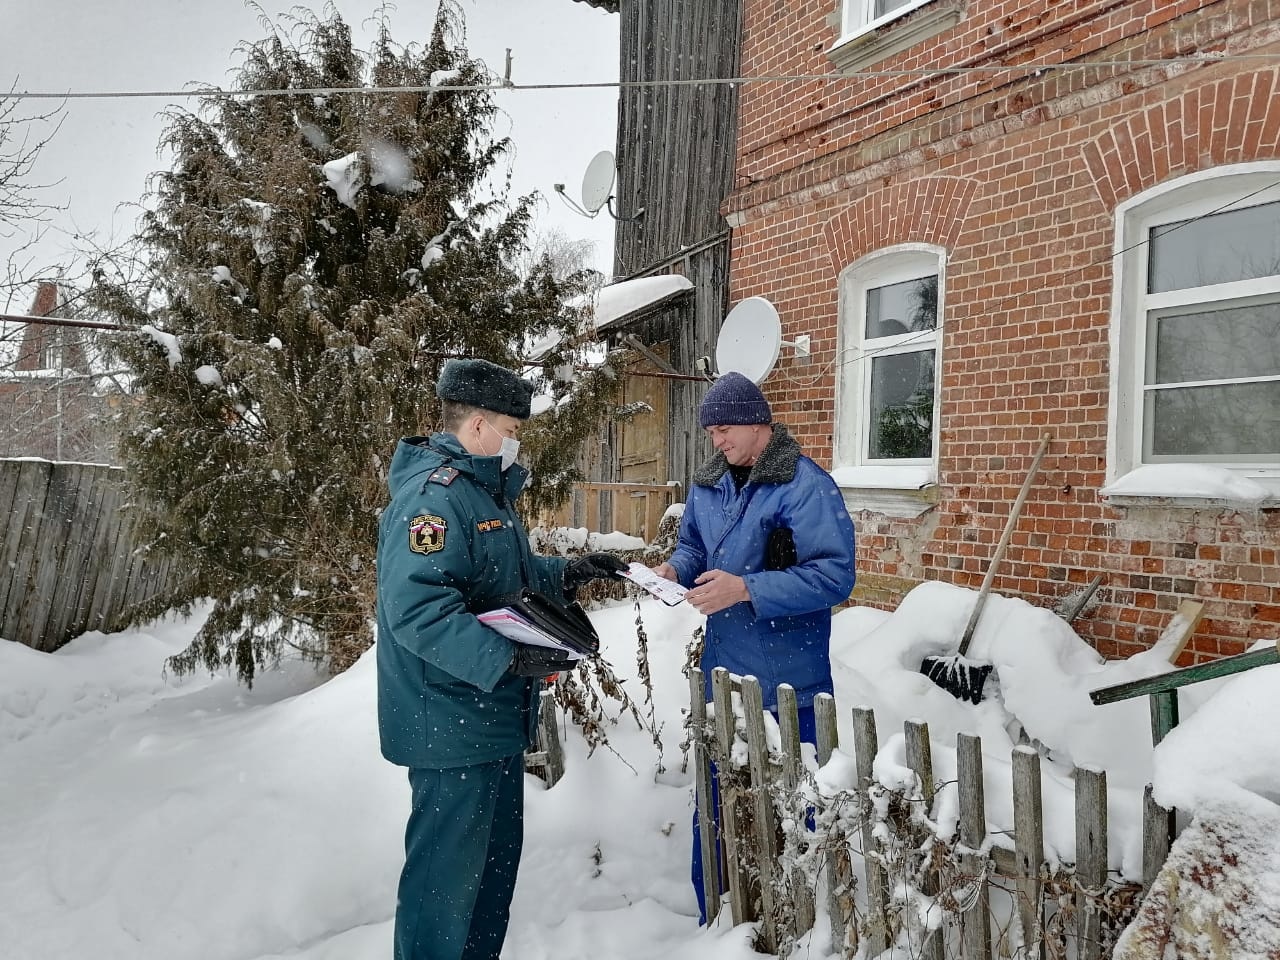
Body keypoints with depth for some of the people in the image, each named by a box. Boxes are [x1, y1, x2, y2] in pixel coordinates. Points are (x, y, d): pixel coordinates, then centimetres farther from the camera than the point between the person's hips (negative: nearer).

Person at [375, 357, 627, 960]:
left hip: (494, 718, 10)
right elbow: (416, 607, -31)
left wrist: (567, 573, 10)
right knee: (447, 871, 3)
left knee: (496, 859, 22)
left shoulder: (485, 490, 14)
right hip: (451, 726, -10)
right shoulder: (433, 495, -20)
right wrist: (508, 659, -34)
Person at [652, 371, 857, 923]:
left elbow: (835, 576, -23)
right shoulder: (708, 483, 7)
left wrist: (746, 589, -27)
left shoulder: (806, 485, -16)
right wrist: (674, 569, -3)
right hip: (722, 677, 7)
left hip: (788, 690, -7)